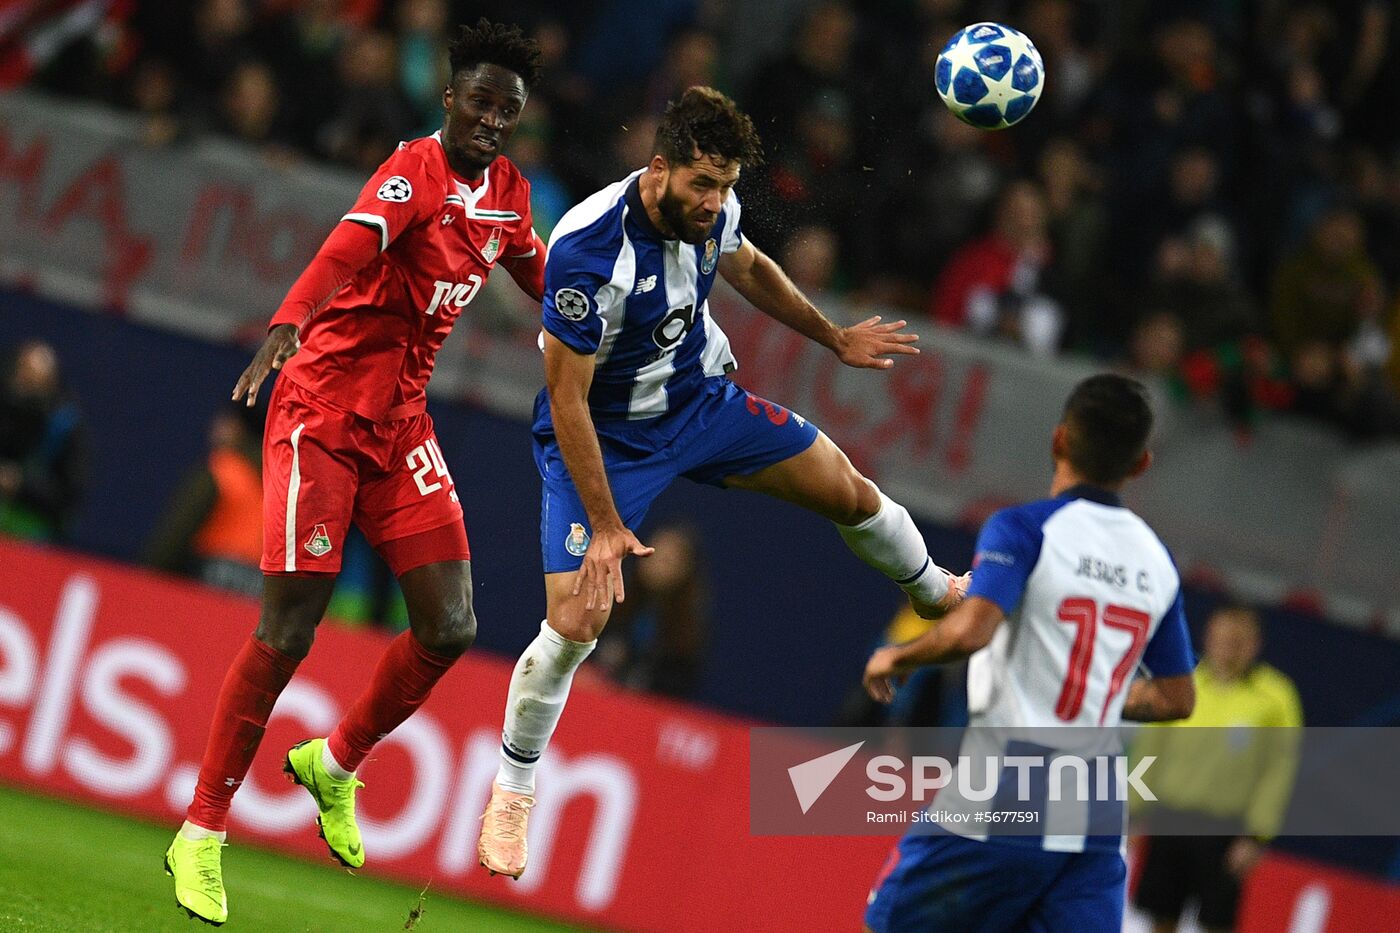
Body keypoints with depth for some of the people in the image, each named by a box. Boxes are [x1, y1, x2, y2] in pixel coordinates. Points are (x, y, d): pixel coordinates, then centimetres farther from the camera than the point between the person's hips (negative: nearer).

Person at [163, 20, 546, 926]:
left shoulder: (507, 189, 7)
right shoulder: (415, 172, -17)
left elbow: (538, 273, 30)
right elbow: (348, 249, -37)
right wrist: (289, 322, -54)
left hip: (401, 425, 7)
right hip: (323, 416, -7)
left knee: (450, 627, -4)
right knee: (288, 633, -11)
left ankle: (335, 764, 22)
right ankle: (201, 835, 1)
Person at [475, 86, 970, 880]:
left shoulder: (712, 210, -15)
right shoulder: (588, 251, -36)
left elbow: (748, 269, 12)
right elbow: (567, 401, -29)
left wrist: (836, 339, 21)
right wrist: (606, 527, -27)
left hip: (701, 398, 6)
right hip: (602, 435, -6)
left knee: (848, 490, 12)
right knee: (576, 621, -16)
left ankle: (937, 593, 46)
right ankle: (512, 794, 5)